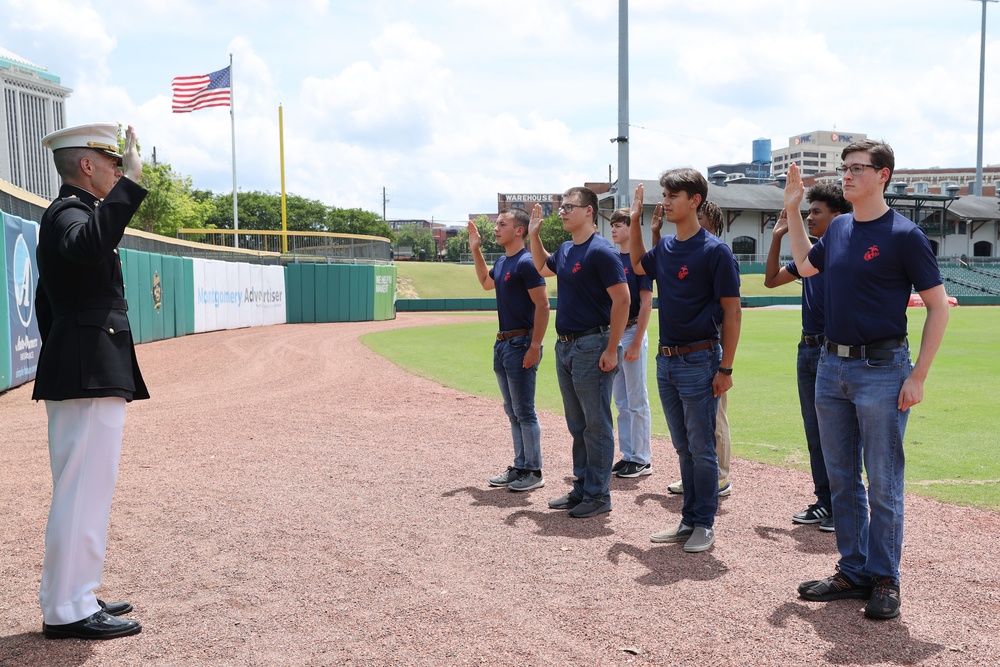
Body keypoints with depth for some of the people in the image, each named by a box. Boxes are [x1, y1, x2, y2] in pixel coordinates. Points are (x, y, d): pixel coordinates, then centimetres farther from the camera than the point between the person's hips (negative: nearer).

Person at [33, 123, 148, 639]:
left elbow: (46, 304, 26)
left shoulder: (66, 214, 21)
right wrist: (130, 183, -35)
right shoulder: (68, 211, -11)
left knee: (81, 489, 15)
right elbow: (90, 245, -38)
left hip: (79, 373, 11)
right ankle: (68, 611, -1)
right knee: (84, 489, -7)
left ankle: (69, 598, 23)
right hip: (90, 375, -11)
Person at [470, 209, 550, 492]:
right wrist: (476, 249, 26)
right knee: (512, 412, 14)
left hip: (521, 344, -9)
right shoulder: (502, 262, 13)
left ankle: (534, 472, 6)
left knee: (524, 412, -3)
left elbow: (543, 305, -19)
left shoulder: (526, 262, -15)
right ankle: (520, 467, 23)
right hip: (503, 343, 10)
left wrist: (534, 347, -23)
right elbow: (486, 282, 35)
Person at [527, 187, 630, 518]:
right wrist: (534, 234, 19)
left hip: (592, 345, -9)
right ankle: (581, 488, 25)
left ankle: (598, 495, 7)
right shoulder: (565, 250, 12)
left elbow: (622, 299, -19)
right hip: (565, 346, 9)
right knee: (577, 425, 15)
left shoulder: (601, 251, -15)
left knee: (596, 425, -1)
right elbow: (543, 267, 34)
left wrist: (612, 349, -21)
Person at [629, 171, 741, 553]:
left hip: (699, 360, -7)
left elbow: (732, 312, -11)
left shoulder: (715, 251, -11)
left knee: (701, 448, 1)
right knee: (683, 447, 14)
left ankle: (705, 525, 12)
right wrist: (635, 220, 19)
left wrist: (725, 368, -14)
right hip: (666, 360, 7)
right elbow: (638, 266, 32)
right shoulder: (665, 248, 9)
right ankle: (689, 519, 23)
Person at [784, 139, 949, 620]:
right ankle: (852, 572, 25)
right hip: (832, 365, 7)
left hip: (881, 369, -7)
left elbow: (938, 307, -9)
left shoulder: (904, 235, -10)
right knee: (842, 479, 13)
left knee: (883, 485, 2)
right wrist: (792, 211, 20)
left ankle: (884, 580, 14)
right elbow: (806, 266, 28)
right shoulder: (839, 228, 9)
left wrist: (918, 377, -13)